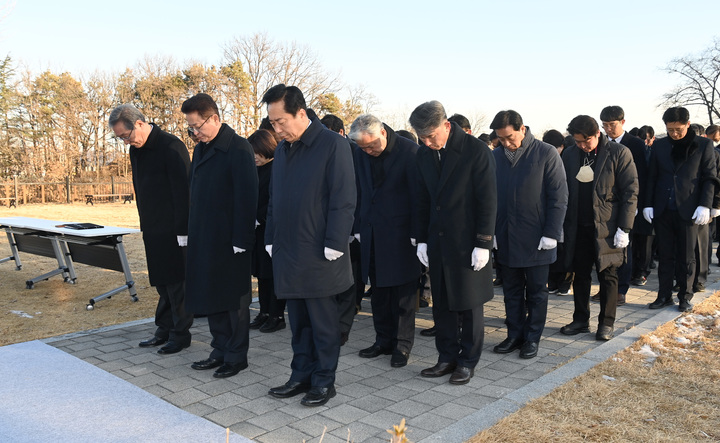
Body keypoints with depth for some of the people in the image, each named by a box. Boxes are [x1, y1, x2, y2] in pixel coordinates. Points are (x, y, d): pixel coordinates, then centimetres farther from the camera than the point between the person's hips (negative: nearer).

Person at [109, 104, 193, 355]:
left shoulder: (171, 147, -15)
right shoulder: (136, 150, 12)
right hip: (153, 230, 8)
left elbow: (182, 190, -17)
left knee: (176, 281, 0)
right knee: (162, 282, 15)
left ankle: (180, 334, 12)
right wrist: (145, 225, 16)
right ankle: (164, 331, 26)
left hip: (173, 231, -8)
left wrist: (182, 231, -18)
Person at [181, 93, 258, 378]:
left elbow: (246, 198, -16)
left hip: (230, 242, -8)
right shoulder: (201, 150, 13)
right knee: (211, 298, 14)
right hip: (204, 240, 8)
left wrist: (241, 241, -19)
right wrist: (193, 233, 12)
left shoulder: (238, 149, -13)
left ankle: (237, 356, 18)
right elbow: (195, 195, 17)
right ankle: (220, 351, 27)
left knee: (234, 300, 4)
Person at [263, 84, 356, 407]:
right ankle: (302, 375, 27)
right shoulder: (282, 149, 13)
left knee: (323, 320, 5)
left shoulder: (333, 145, -9)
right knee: (298, 320, 15)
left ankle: (324, 380, 18)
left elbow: (343, 200, -12)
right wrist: (271, 239, 12)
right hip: (287, 253, 7)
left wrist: (333, 247, -16)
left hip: (318, 255, -6)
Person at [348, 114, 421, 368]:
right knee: (378, 290, 13)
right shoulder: (360, 154, 5)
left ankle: (403, 345, 15)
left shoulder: (409, 151, -10)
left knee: (403, 292, 3)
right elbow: (359, 192, 11)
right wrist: (358, 227, 7)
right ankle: (383, 340, 25)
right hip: (371, 233, 5)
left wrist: (416, 233, -11)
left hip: (400, 233, -5)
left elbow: (417, 194, -9)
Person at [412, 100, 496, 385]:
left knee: (469, 303, 7)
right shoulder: (424, 154, 5)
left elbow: (488, 201, -12)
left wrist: (483, 244, -14)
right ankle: (447, 358, 25)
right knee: (442, 303, 11)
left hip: (467, 242, -5)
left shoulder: (476, 151, -12)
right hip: (438, 241, 5)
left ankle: (468, 361, 21)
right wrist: (422, 239, 8)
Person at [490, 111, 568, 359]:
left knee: (536, 292, 8)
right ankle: (515, 335, 25)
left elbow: (559, 198, -6)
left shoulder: (546, 154, -6)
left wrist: (551, 234, -12)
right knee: (512, 291, 12)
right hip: (505, 238, 3)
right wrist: (490, 232, 1)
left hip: (536, 240, -3)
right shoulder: (495, 156, 4)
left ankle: (533, 338, 21)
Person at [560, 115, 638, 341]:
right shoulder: (569, 154, 4)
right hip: (578, 227, 4)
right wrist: (561, 224, 4)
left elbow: (630, 192, -7)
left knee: (608, 275, 6)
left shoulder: (619, 153, -6)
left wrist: (624, 228, -12)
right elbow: (563, 189, 9)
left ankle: (606, 322, 19)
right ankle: (581, 320, 23)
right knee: (580, 274, 11)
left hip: (607, 227, -3)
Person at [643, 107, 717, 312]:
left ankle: (685, 297, 18)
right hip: (662, 210, 2)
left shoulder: (703, 145, 2)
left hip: (688, 210, -2)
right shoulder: (659, 145, 8)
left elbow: (709, 178, 1)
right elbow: (652, 177, 10)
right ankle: (664, 296, 17)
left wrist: (705, 205, -10)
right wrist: (648, 204, 3)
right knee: (665, 256, 8)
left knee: (686, 258, 6)